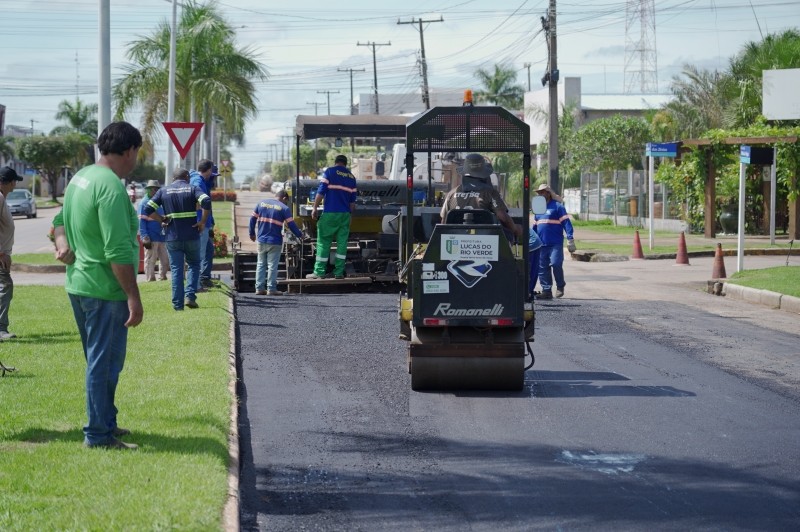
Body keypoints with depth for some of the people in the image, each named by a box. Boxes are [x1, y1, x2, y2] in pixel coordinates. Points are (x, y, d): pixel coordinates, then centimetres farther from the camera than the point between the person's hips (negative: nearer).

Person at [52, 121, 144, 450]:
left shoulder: (81, 177, 10)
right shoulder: (111, 187, -21)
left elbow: (61, 219, 22)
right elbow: (118, 251, -25)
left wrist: (63, 244, 3)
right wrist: (133, 297, -22)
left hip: (78, 284, 10)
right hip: (105, 288, -10)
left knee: (99, 359, 20)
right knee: (105, 362, -1)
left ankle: (105, 422, 31)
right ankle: (99, 434, 5)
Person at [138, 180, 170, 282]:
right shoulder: (144, 203, -5)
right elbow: (141, 221, -10)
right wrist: (145, 238, -17)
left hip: (161, 237, 7)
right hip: (151, 238, -7)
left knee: (165, 260, 8)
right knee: (150, 261, -1)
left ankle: (162, 279, 18)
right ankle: (151, 281, 3)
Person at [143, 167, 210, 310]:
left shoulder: (164, 191, 7)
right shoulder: (192, 189, 2)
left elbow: (147, 210, -2)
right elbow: (206, 201, -18)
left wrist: (162, 220, 6)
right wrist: (203, 222, -8)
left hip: (173, 237, 1)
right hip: (192, 236, -1)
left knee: (176, 269, 6)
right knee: (194, 265, 16)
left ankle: (177, 304, 4)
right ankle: (190, 296, 0)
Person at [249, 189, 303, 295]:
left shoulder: (261, 203, 6)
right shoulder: (284, 208, -7)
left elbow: (253, 219, 7)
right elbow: (291, 224, -7)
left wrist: (252, 234, 19)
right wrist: (300, 235, 8)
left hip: (261, 240, 4)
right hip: (275, 242, -4)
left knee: (261, 264, 12)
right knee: (272, 266, 1)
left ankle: (259, 288, 11)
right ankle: (271, 289, 2)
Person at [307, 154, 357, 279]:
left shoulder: (329, 172, -1)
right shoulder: (351, 177, 13)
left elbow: (321, 192, -8)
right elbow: (352, 200, 14)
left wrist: (315, 208, -2)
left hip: (330, 213, -4)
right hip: (345, 214, 4)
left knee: (323, 242, 0)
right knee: (342, 242, 6)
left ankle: (319, 272, -1)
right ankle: (339, 272, 5)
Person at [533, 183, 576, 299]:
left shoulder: (557, 206, -3)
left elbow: (566, 222, -7)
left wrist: (570, 239, -15)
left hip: (555, 243, -6)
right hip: (542, 244, 6)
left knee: (556, 264, -15)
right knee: (543, 268, 3)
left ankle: (560, 286, 6)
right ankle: (546, 290, 8)